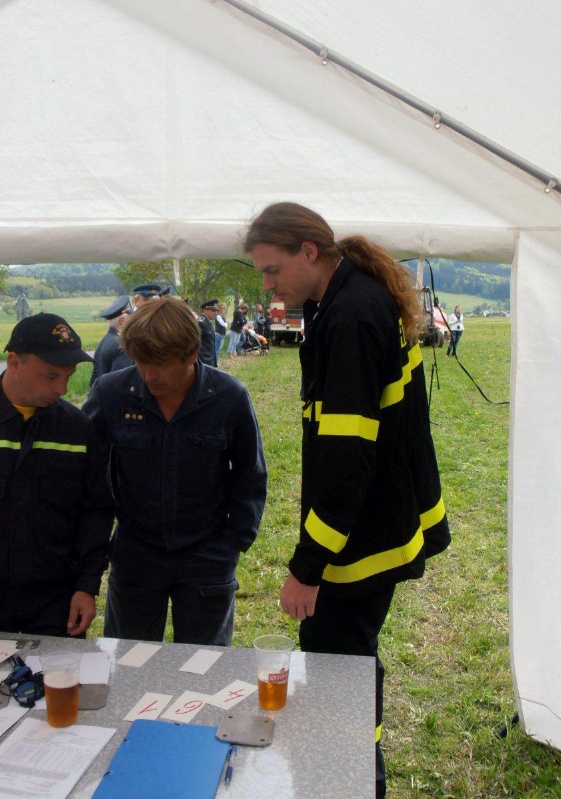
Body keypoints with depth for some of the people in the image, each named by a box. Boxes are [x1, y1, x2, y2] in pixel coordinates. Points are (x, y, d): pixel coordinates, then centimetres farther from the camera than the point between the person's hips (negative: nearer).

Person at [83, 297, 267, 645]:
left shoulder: (231, 397, -13)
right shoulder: (109, 393, -12)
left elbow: (251, 476, 1)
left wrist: (236, 540, -2)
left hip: (208, 559, -1)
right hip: (134, 557, 1)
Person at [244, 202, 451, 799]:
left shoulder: (351, 317, -22)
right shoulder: (368, 298, 8)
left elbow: (345, 457, -27)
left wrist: (306, 566, -23)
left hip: (361, 542, -10)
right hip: (388, 522, 10)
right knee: (351, 659, 23)